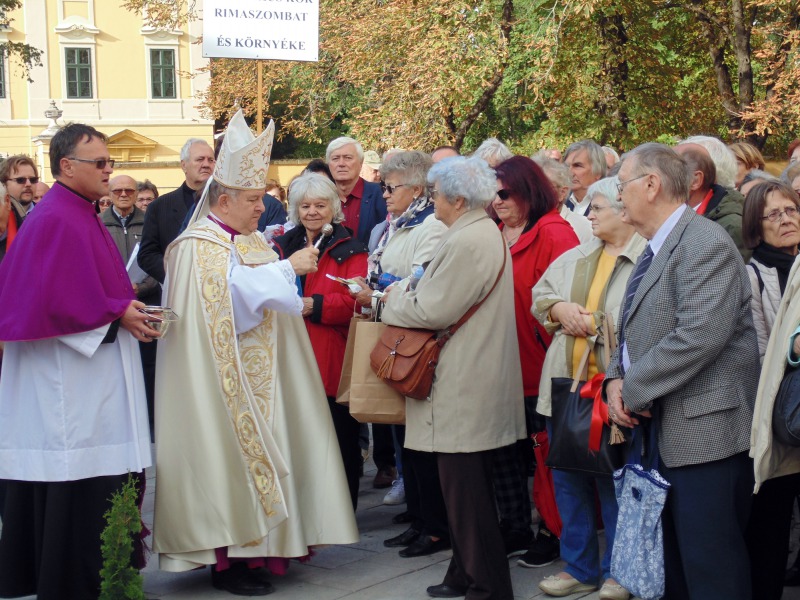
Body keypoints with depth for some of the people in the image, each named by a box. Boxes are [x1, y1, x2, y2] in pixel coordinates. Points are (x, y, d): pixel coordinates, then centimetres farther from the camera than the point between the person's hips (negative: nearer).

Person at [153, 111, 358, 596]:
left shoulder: (253, 240, 14)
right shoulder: (200, 247, -12)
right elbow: (238, 288, -24)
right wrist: (287, 268, -18)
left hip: (262, 377, 8)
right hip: (225, 382, -8)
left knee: (260, 454, 9)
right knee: (232, 459, -5)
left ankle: (255, 548, 17)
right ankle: (228, 561, 3)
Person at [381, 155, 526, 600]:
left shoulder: (466, 241, -19)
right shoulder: (488, 233, 14)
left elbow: (431, 311, -19)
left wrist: (395, 298, -2)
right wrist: (412, 294, 10)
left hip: (464, 390, -11)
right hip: (480, 379, 11)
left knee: (466, 495, -3)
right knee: (472, 491, 18)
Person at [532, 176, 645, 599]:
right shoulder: (574, 258, 14)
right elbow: (539, 295, 18)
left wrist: (594, 323, -16)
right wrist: (559, 309, -3)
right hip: (565, 383, 7)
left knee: (614, 481, 4)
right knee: (567, 477, 12)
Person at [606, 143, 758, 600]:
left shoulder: (705, 243, -15)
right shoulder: (656, 249, 16)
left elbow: (699, 336, -26)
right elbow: (637, 331, 20)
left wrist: (633, 390, -16)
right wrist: (617, 379, 0)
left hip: (705, 431, -10)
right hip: (667, 430, 10)